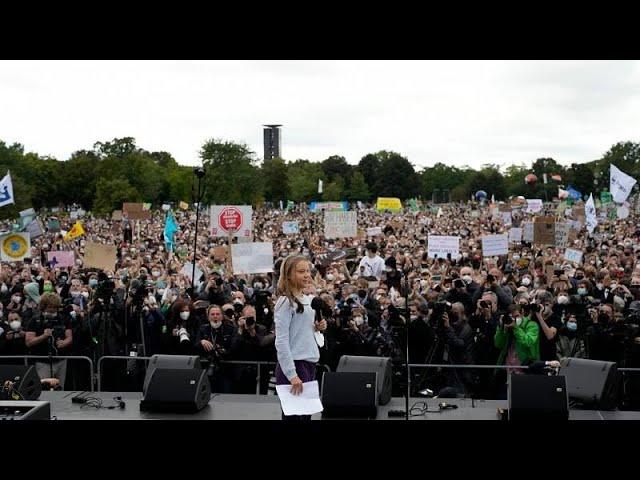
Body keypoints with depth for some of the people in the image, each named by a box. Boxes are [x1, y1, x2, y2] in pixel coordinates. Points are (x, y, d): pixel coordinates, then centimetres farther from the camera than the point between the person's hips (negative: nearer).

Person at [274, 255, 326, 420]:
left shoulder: (308, 300, 12)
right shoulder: (286, 302, -12)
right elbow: (281, 341, -16)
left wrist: (317, 328, 4)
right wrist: (292, 375, -21)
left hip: (310, 364, 8)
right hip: (294, 365, -8)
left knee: (307, 413, 11)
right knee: (294, 414, -2)